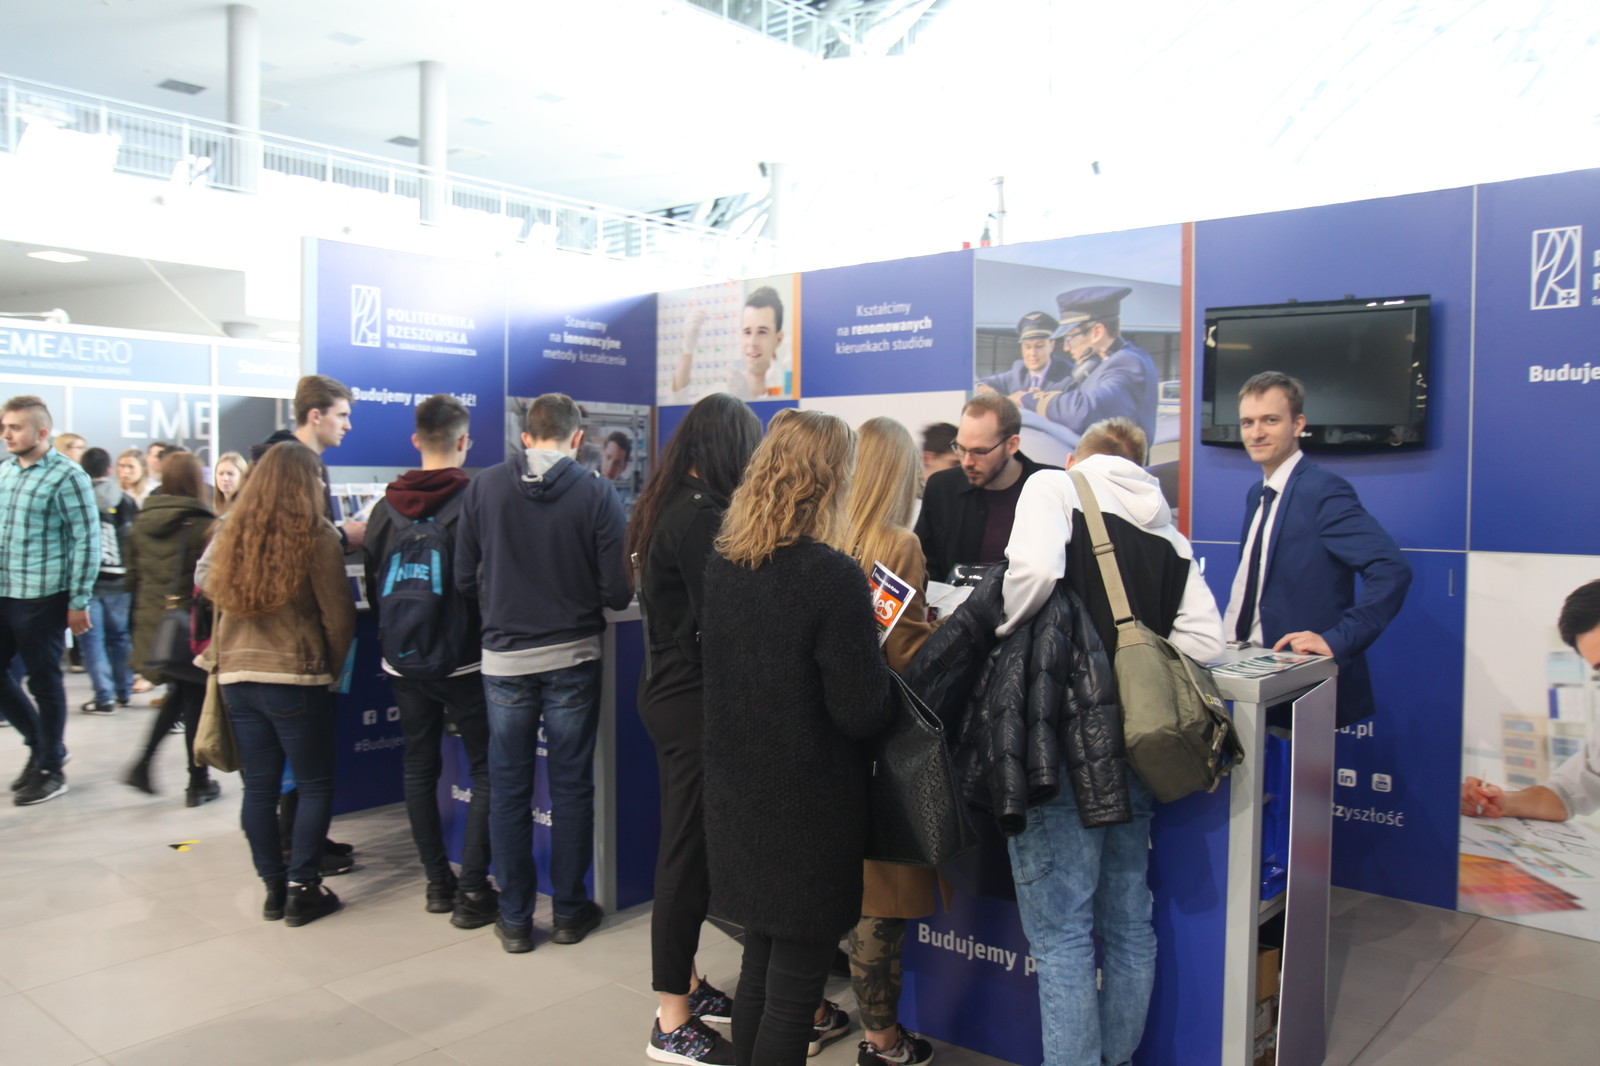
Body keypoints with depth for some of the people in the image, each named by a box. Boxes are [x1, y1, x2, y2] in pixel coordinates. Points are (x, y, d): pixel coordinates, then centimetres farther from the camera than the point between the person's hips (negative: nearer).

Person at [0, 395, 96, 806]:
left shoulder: (67, 476, -12)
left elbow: (87, 542, -13)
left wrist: (79, 602, -13)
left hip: (42, 597, -7)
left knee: (44, 682, 3)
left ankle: (51, 770, 18)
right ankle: (42, 744, 31)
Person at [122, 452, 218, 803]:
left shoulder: (141, 523, 4)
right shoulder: (203, 525, -14)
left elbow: (132, 579, 11)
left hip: (152, 625, 6)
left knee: (178, 693, 22)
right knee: (196, 699, 5)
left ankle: (143, 763, 12)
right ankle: (198, 783, 12)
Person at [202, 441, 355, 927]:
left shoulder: (234, 532, 5)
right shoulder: (317, 535, -10)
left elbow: (212, 590, 18)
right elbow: (338, 615, -8)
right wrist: (334, 668, 6)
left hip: (237, 673, 5)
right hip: (295, 677, -5)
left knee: (258, 787, 12)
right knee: (314, 785, 8)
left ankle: (274, 887, 20)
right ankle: (302, 890, 9)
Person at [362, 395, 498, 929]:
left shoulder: (387, 505, 2)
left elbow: (372, 585, 9)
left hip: (402, 661, 5)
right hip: (463, 661, -5)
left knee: (419, 767, 14)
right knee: (487, 767, 4)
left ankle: (438, 882, 21)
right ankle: (472, 889, 1)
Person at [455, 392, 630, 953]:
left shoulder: (484, 487, -4)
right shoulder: (596, 492, -9)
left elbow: (465, 581, -1)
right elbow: (617, 592, -10)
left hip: (504, 658, 1)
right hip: (572, 657, -1)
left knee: (509, 790, 11)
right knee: (571, 787, 12)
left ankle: (515, 919, 20)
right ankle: (569, 911, 22)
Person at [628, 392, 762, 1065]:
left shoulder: (665, 506, 10)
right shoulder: (700, 516, -20)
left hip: (666, 690, 10)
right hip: (693, 700, -10)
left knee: (686, 845, 19)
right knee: (688, 853, -1)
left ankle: (685, 983, 33)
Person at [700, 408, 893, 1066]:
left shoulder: (720, 564, 0)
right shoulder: (831, 575, -21)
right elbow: (865, 715, -20)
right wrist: (871, 652, -2)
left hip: (737, 797, 7)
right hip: (809, 809, -7)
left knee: (759, 963, 22)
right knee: (795, 978, 8)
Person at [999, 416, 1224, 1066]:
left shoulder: (1056, 485, -1)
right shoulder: (1165, 528, 13)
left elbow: (1034, 570, -22)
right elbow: (1204, 639, 5)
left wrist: (1007, 629, -5)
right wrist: (1133, 658, 13)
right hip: (1134, 744, 6)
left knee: (1060, 935, 0)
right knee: (1128, 924, 18)